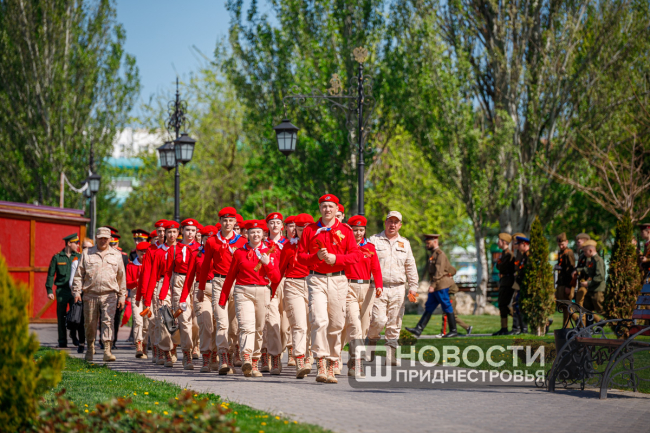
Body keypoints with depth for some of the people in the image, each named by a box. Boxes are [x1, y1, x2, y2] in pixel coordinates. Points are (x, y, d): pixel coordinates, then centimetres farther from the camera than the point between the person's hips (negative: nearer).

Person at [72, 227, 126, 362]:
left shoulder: (116, 255, 11)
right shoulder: (87, 254, 9)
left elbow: (121, 277, 14)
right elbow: (79, 274, 9)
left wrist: (122, 296, 10)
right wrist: (77, 292, -1)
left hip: (109, 295, -1)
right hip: (90, 294, 1)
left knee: (108, 321, -13)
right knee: (90, 324, 7)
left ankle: (107, 351, -17)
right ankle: (90, 348, 25)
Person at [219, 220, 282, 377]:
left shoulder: (269, 253, 9)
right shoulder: (239, 253, 5)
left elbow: (276, 279, 5)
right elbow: (230, 277, 9)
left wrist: (267, 264, -10)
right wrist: (223, 299, 7)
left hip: (263, 293, 3)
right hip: (243, 292, -3)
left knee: (259, 329, 7)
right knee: (247, 326, -20)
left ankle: (254, 363, 19)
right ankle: (246, 360, -33)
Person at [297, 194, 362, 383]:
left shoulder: (345, 230, 9)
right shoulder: (309, 230, 8)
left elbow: (356, 254, 4)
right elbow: (300, 256, 8)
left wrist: (335, 258, -11)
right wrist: (316, 256, -11)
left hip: (338, 280, 2)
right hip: (316, 280, -1)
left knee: (336, 324, 4)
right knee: (319, 320, -17)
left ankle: (331, 366, 16)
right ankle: (321, 367, -20)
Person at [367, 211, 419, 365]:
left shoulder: (405, 243, 17)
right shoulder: (374, 240, 6)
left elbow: (411, 267, 20)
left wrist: (413, 287, 11)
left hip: (398, 289, 3)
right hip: (378, 288, -3)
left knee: (395, 324, 0)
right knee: (378, 320, -16)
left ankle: (390, 356, 4)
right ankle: (371, 341, 12)